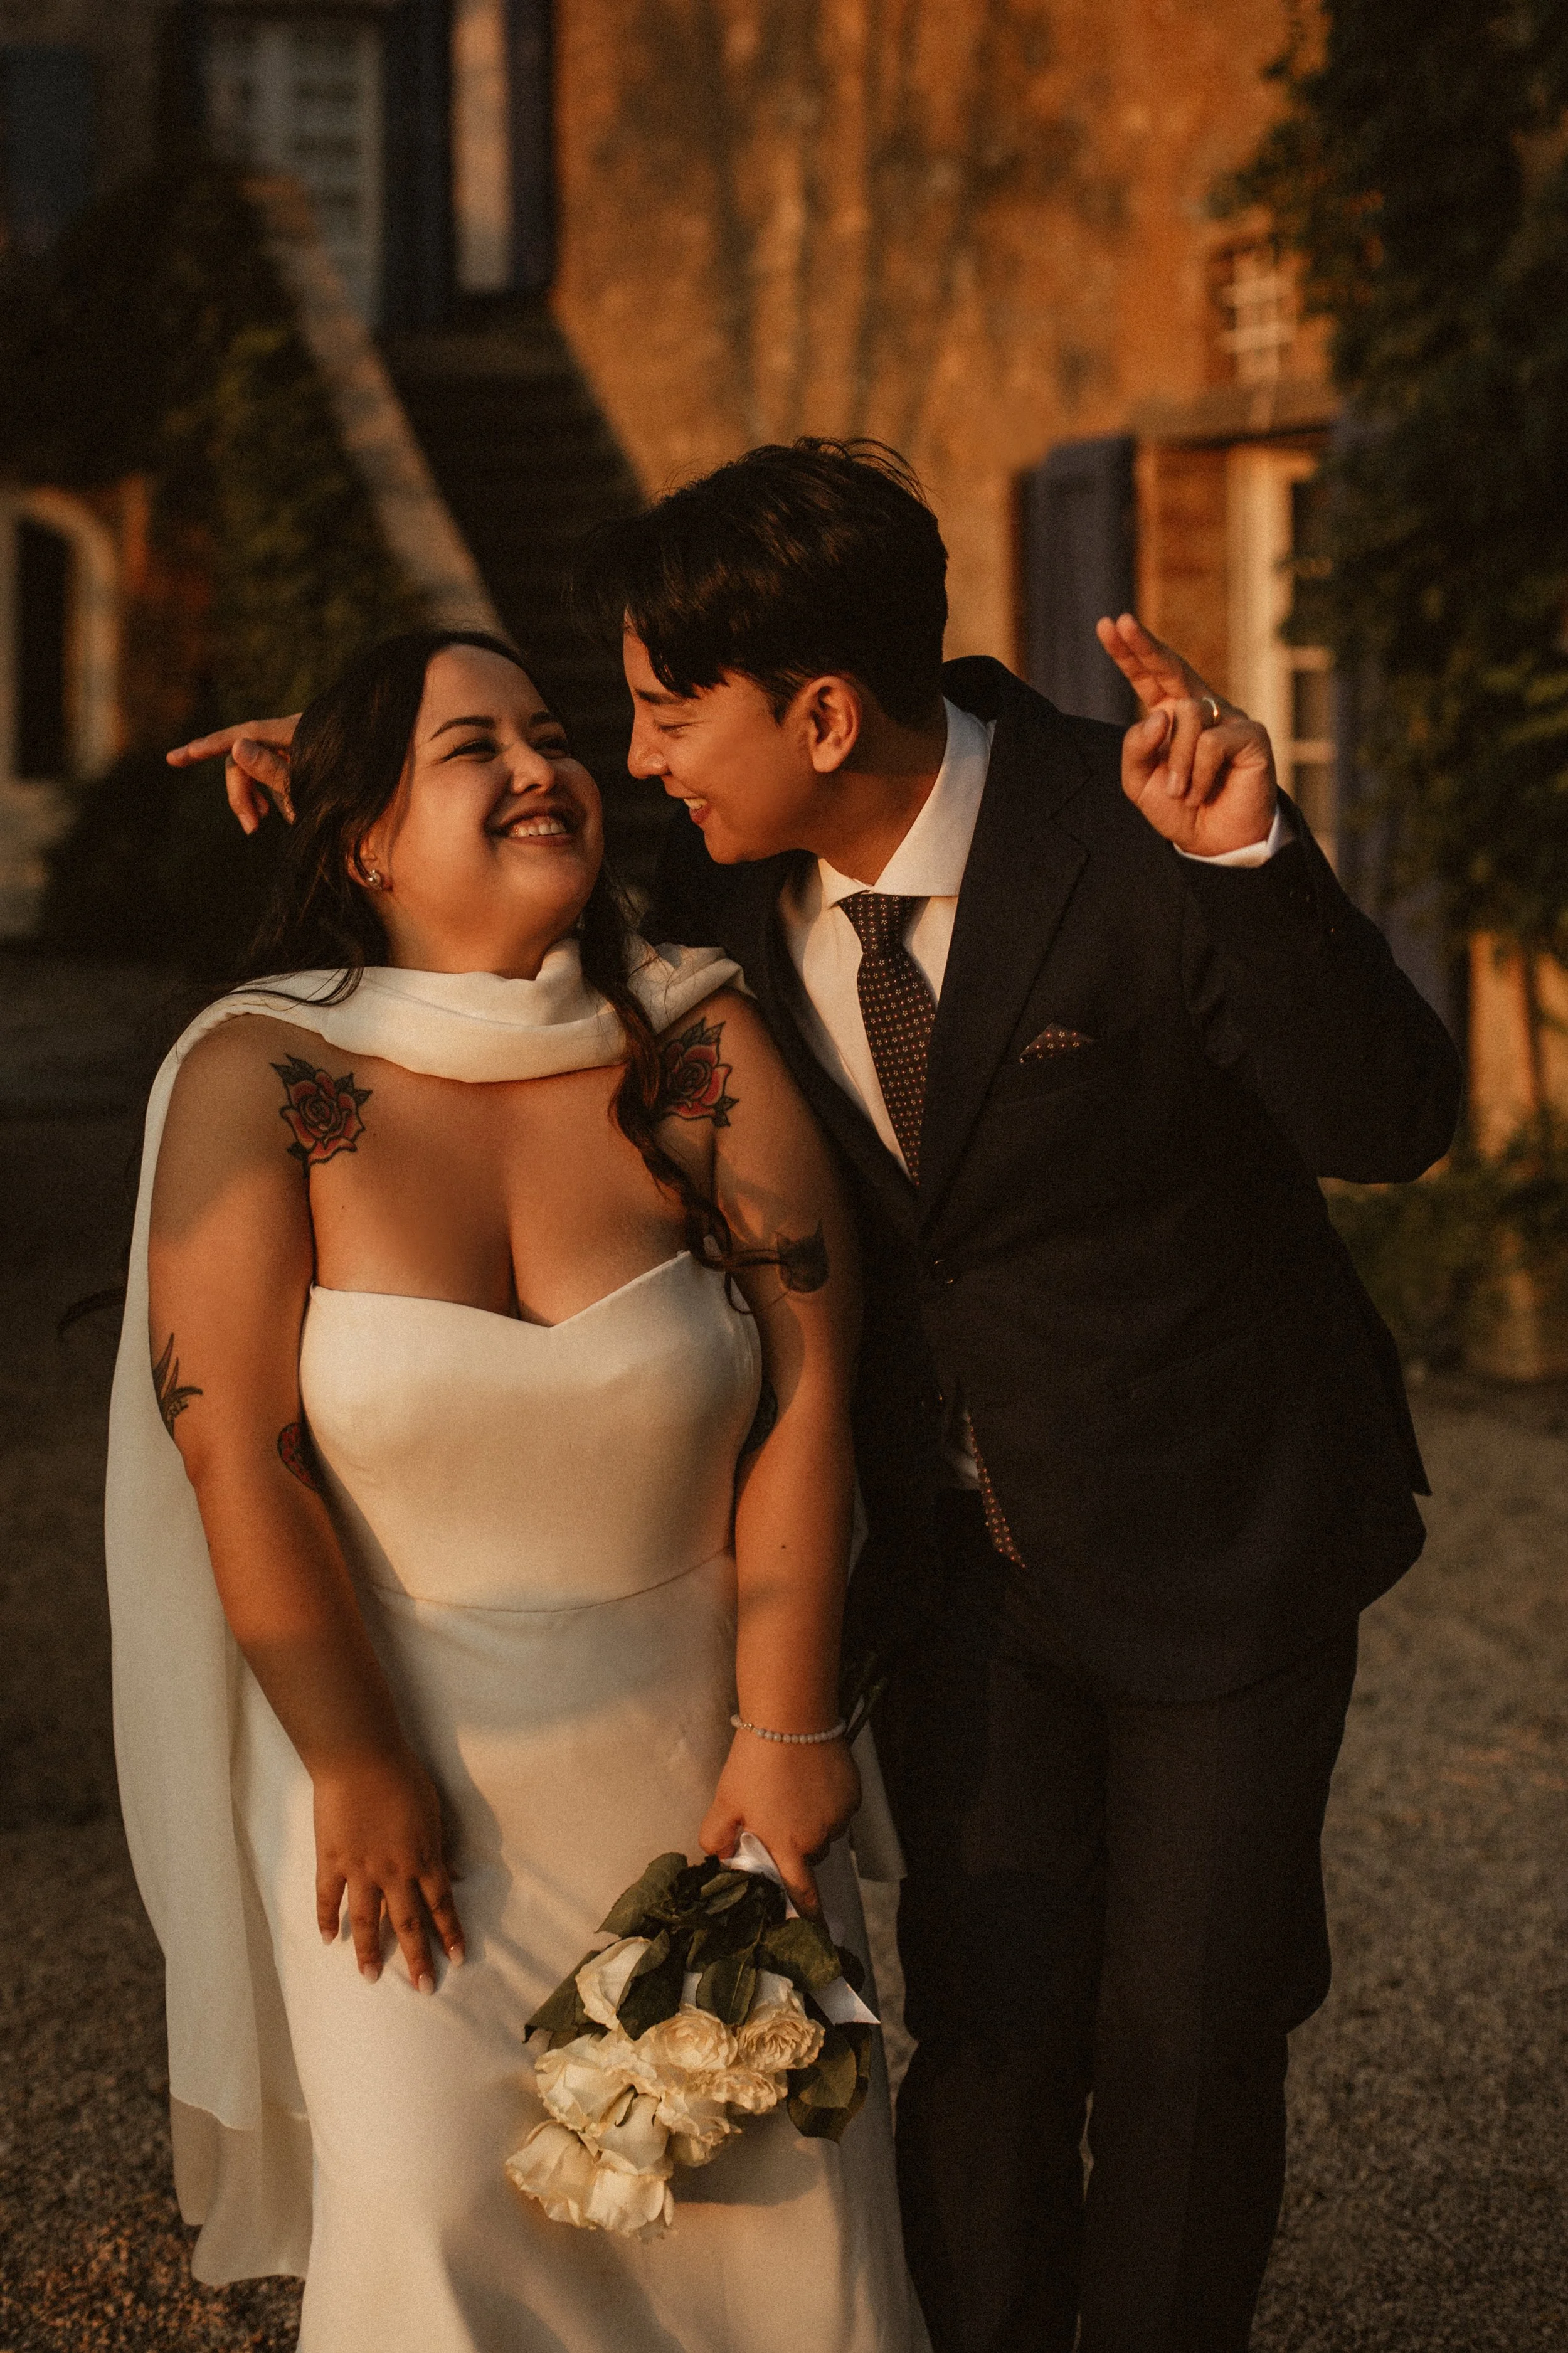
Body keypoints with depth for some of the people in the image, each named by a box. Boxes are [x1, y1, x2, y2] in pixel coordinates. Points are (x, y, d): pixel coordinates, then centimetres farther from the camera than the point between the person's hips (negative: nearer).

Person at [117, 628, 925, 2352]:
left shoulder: (699, 1044, -7)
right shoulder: (259, 1079, -12)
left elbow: (804, 1389, -8)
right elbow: (237, 1453, -13)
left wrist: (786, 1732, -9)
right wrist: (362, 1777, -11)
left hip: (695, 1732, 2)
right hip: (400, 1728, -2)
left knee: (772, 2164, 6)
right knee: (440, 2191, -3)